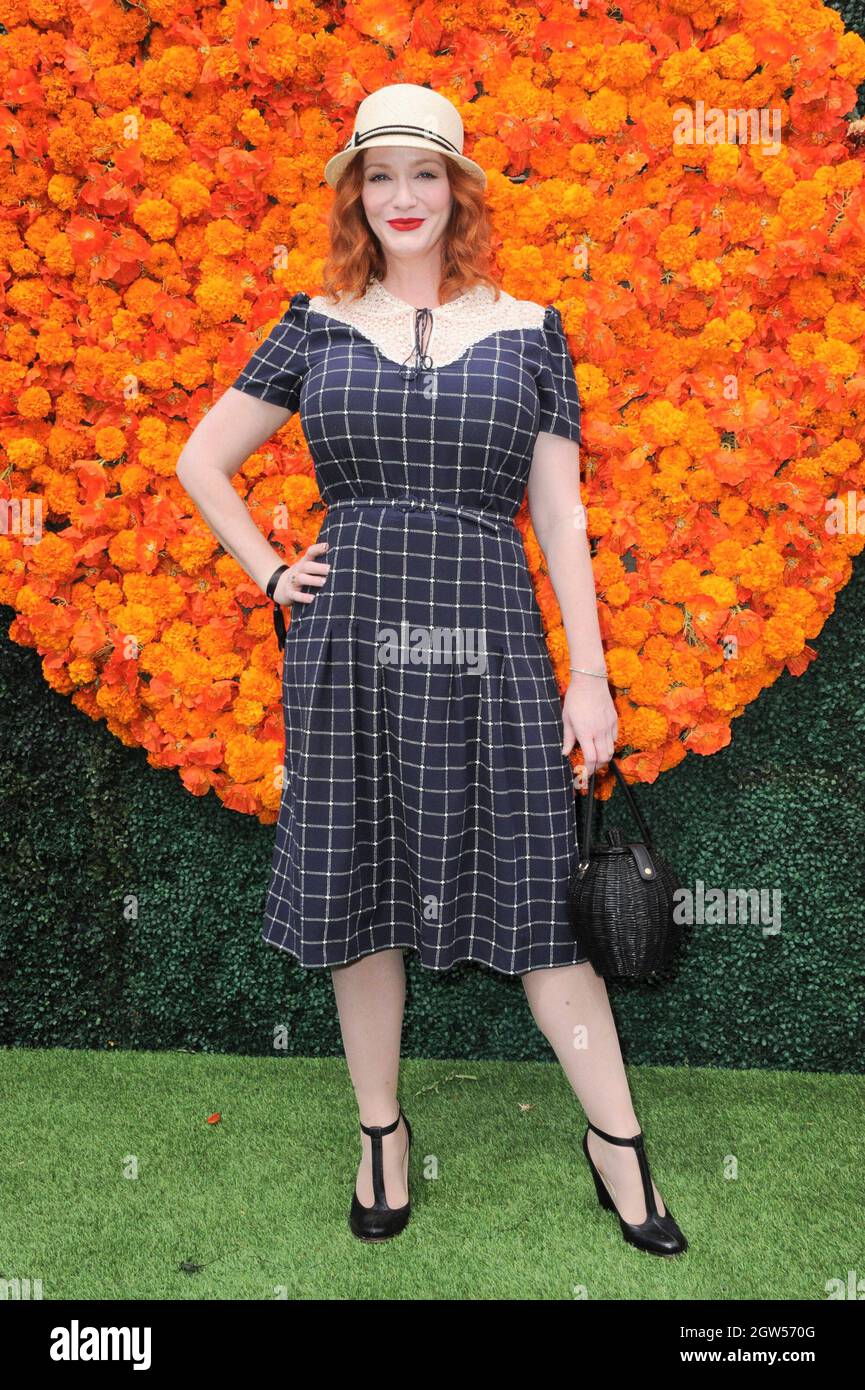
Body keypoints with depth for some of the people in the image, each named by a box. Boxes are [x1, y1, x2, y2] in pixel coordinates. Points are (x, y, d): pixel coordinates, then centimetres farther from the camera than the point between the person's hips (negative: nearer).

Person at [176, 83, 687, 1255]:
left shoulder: (526, 329, 8)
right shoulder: (319, 326, 9)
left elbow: (561, 513, 5)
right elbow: (200, 463, 15)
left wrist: (589, 674, 0)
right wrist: (273, 578, 4)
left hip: (488, 640, -1)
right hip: (351, 640, 1)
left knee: (536, 888, 2)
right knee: (360, 892, 8)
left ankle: (616, 1139, 19)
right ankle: (381, 1128, 28)